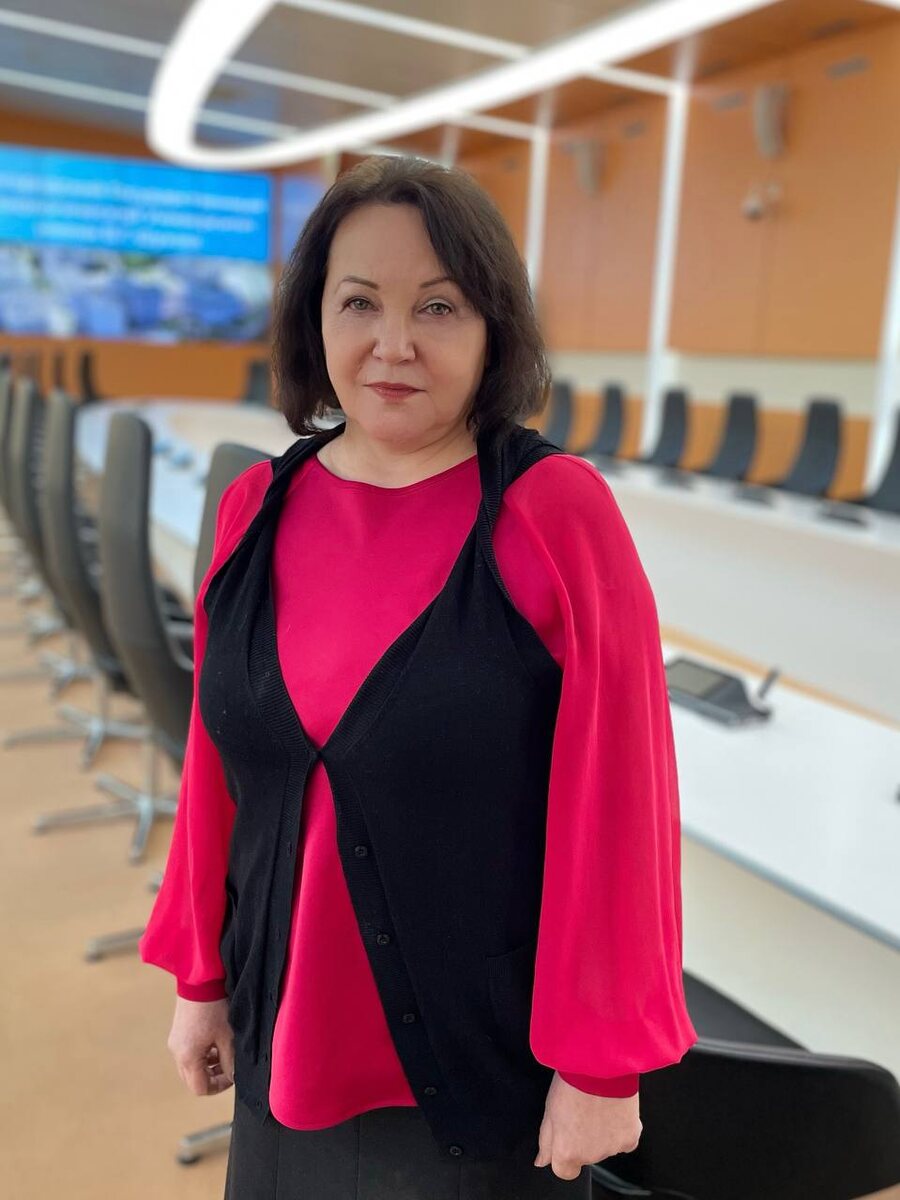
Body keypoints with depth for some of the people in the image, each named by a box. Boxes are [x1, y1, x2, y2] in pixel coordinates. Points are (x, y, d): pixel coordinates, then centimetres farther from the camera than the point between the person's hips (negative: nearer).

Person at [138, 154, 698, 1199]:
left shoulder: (556, 513, -18)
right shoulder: (258, 508, -4)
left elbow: (617, 799, -16)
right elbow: (218, 767, 3)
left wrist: (601, 1063, -11)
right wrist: (201, 977, 8)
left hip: (484, 1058, -4)